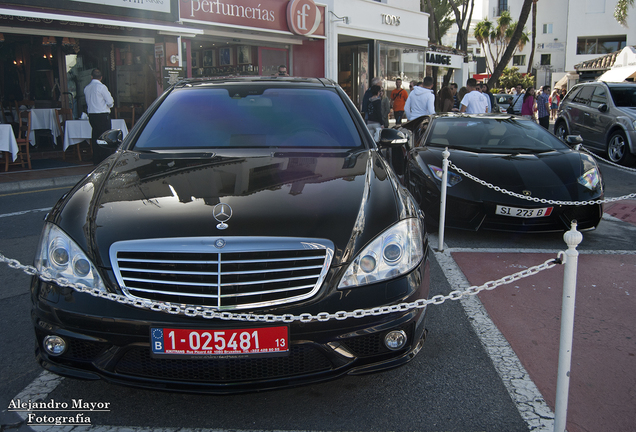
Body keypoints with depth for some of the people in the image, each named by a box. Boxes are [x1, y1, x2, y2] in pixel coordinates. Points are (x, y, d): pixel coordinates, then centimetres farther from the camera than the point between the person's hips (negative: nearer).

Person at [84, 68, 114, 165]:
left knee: (95, 136, 11)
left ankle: (96, 160, 14)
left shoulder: (86, 88, 9)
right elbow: (110, 102, -10)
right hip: (103, 115, -7)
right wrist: (110, 104, 11)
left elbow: (88, 103, 18)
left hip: (91, 114, 7)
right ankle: (106, 159, -3)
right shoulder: (101, 87, -11)